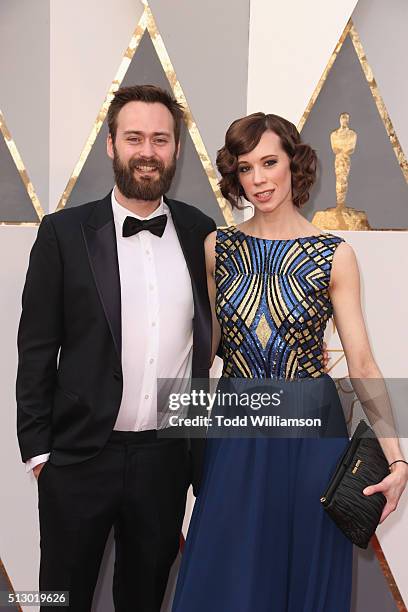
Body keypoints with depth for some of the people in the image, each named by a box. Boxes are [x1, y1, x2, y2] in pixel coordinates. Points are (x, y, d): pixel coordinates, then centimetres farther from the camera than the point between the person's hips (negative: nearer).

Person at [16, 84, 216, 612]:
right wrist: (37, 450, -5)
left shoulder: (199, 232, 1)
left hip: (167, 456, 3)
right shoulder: (64, 233, -7)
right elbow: (36, 351, -4)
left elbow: (210, 332, 8)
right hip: (80, 457, -2)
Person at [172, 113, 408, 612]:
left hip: (310, 432, -2)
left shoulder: (334, 256, -6)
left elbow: (362, 362, -8)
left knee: (305, 570, 13)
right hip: (234, 433, 2)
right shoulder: (217, 248, 1)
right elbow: (207, 342, 7)